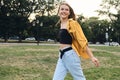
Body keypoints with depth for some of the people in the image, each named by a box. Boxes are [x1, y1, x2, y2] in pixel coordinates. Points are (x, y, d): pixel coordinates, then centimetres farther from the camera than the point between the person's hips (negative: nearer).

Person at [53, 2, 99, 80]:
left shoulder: (72, 23, -9)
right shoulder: (62, 24, 12)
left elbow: (82, 40, -13)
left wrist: (92, 57, -18)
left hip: (70, 55, -7)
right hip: (62, 56, 7)